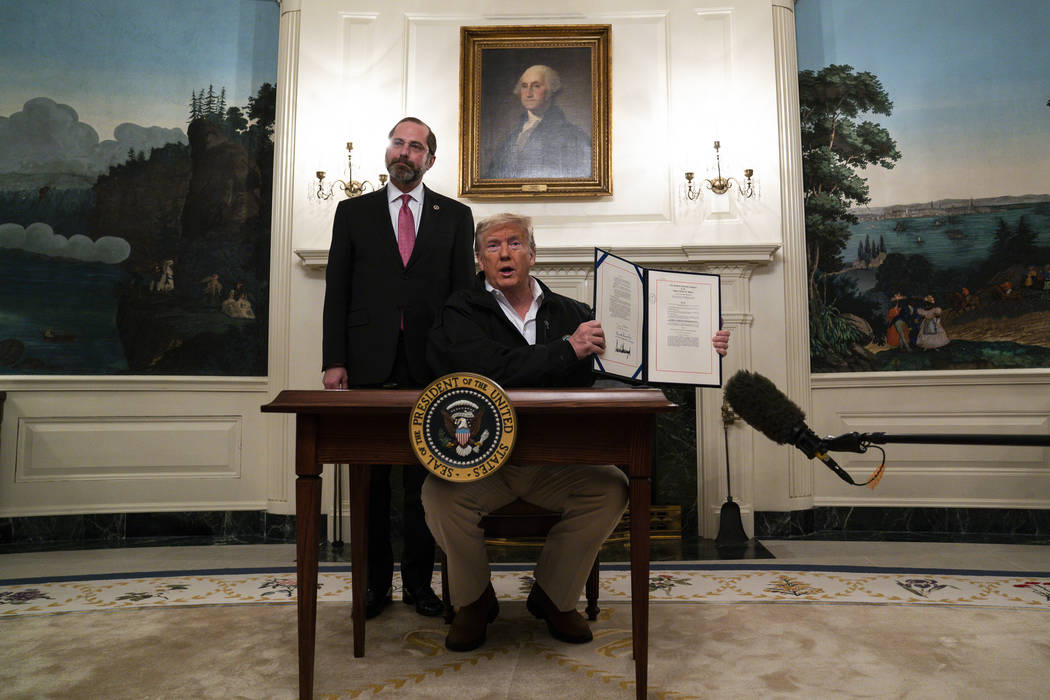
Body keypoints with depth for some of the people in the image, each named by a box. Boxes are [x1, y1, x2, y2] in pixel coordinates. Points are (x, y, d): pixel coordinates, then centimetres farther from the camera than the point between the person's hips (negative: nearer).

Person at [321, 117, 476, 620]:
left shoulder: (455, 216, 10)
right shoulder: (354, 212, 12)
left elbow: (465, 294, 6)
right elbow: (336, 291, 7)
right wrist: (334, 361, -2)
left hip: (430, 369, 0)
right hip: (369, 367, 1)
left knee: (424, 480, 6)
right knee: (371, 480, 6)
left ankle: (418, 581, 19)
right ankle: (375, 582, 19)